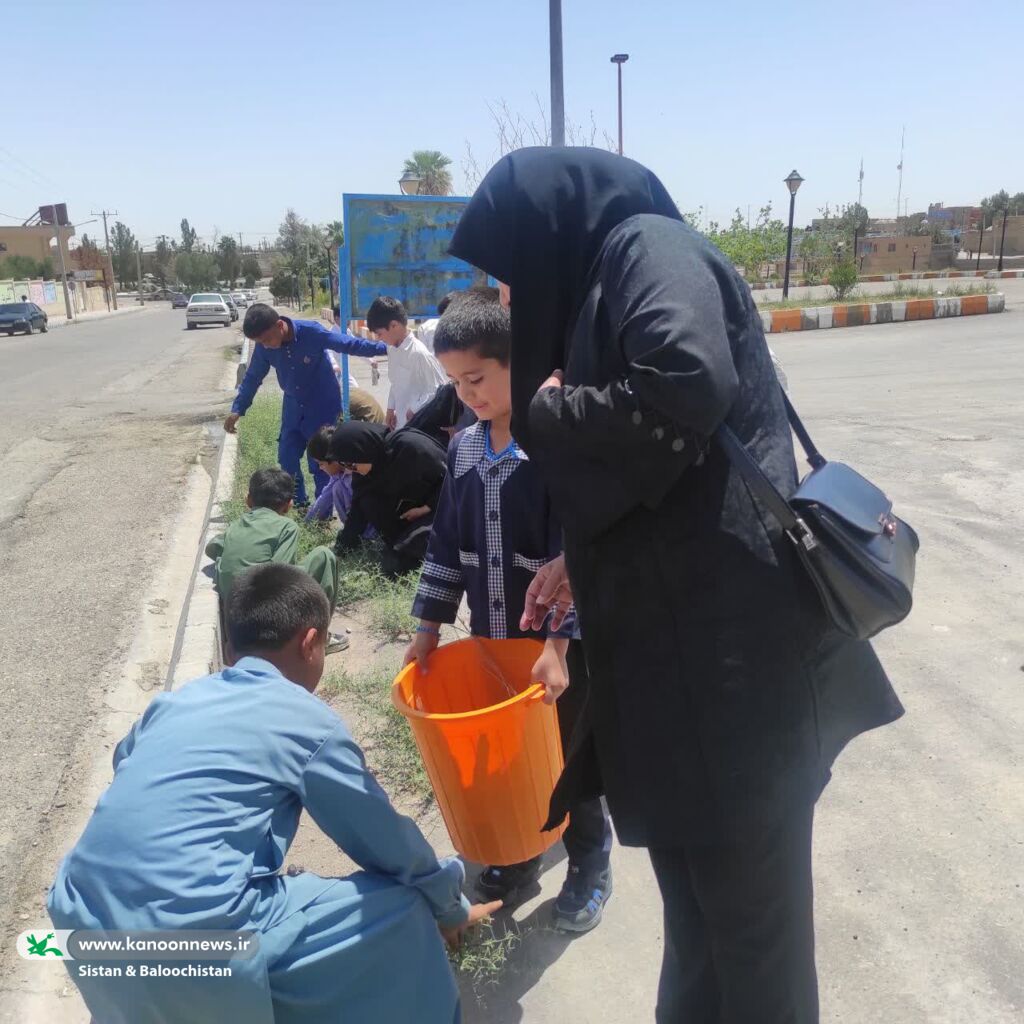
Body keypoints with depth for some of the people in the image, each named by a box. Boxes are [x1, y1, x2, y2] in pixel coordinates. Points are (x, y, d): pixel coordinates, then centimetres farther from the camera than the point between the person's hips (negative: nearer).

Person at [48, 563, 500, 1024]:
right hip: (193, 947, -7)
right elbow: (388, 841, 6)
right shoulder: (309, 720, -2)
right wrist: (450, 908, 25)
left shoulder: (175, 700, 14)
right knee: (402, 907, 5)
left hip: (81, 930, 7)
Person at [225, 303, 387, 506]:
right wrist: (237, 409, -3)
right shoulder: (263, 347, -13)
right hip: (293, 406, 5)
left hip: (323, 406, -4)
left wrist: (384, 348, -19)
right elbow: (253, 377, 1)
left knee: (320, 462, -2)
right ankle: (299, 502, 31)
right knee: (287, 457, 9)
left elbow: (349, 344, -17)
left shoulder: (312, 332, -25)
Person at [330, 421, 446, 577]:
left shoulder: (410, 446, -30)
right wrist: (339, 549, -9)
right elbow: (358, 509, -4)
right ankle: (400, 547, -5)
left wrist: (427, 508, -20)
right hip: (407, 510, 7)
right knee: (367, 503, -19)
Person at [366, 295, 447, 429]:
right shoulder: (392, 349, 5)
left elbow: (440, 389, -20)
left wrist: (415, 410, -17)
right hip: (400, 421, 8)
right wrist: (391, 408, 14)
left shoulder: (418, 353, -21)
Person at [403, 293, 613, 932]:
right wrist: (430, 623, 8)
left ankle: (590, 866, 34)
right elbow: (448, 543, 9)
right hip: (491, 637, 5)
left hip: (559, 644, -5)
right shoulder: (464, 449, 3)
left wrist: (558, 643, -23)